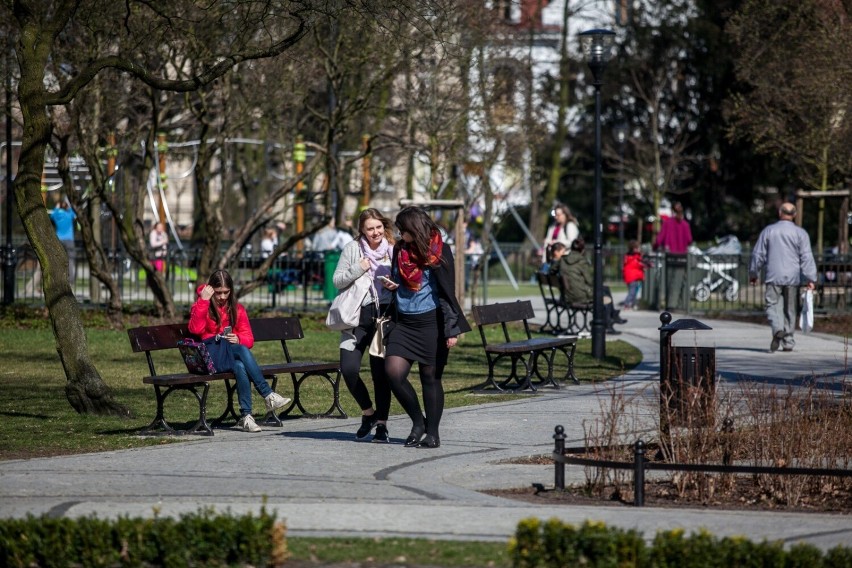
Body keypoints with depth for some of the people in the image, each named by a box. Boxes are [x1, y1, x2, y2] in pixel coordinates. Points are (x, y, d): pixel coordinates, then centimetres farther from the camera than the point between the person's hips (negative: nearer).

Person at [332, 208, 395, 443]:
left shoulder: (393, 251, 5)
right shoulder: (352, 249, 4)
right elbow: (337, 281, 2)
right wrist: (357, 270, -13)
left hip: (384, 317, 0)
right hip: (357, 317, 0)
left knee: (381, 371, -1)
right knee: (348, 368, -10)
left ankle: (381, 424, 9)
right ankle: (368, 412, 12)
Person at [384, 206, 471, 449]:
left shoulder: (439, 252, -7)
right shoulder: (400, 250, 9)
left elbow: (447, 292, -9)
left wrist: (451, 330, -13)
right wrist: (391, 285, 1)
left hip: (430, 322, -5)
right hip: (404, 323, 5)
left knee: (430, 378, 1)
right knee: (393, 372, -9)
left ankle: (432, 433, 11)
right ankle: (418, 422, 9)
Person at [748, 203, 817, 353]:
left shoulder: (768, 231, 5)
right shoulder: (800, 233, 2)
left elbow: (758, 255, 9)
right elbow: (807, 257, -4)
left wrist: (753, 273, 20)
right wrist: (810, 278, -6)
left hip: (773, 278, -1)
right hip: (793, 278, 1)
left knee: (773, 306, -3)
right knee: (790, 309, 10)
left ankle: (778, 329, -31)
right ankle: (788, 342, 13)